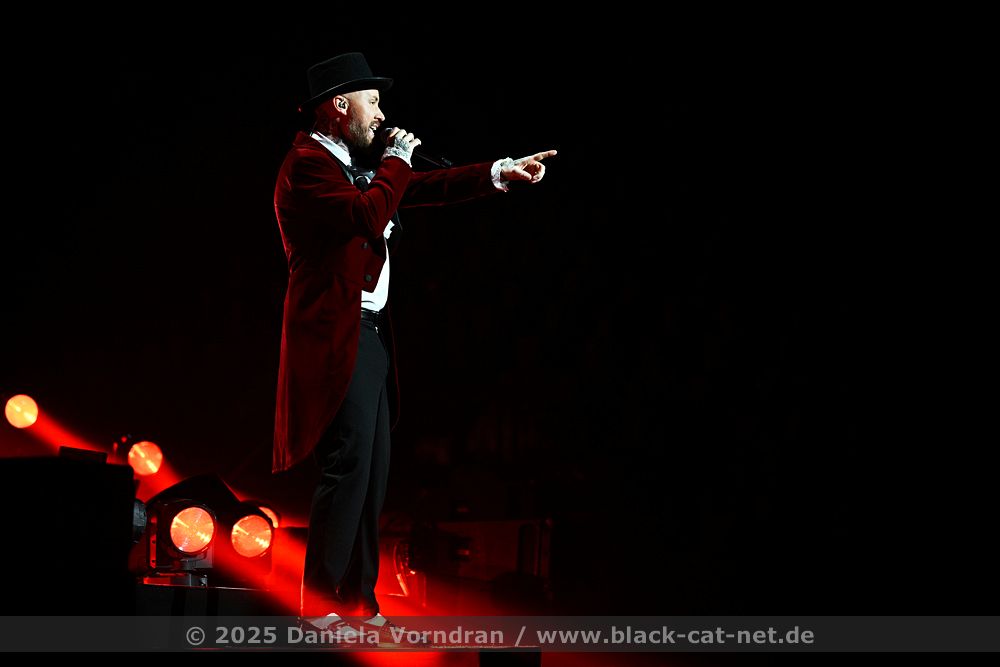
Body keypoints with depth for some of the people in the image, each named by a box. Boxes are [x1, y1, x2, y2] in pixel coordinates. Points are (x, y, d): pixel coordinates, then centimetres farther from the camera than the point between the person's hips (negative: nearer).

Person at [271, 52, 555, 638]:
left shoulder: (359, 165, 18)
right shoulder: (308, 164, -12)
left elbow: (423, 189, 23)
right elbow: (368, 215, -26)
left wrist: (500, 173, 17)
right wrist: (395, 160, -11)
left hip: (367, 334, 10)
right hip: (337, 339, -10)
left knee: (372, 474, 10)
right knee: (348, 468, -12)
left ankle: (359, 603, 16)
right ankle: (322, 606, -6)